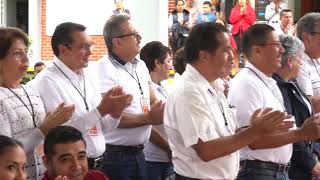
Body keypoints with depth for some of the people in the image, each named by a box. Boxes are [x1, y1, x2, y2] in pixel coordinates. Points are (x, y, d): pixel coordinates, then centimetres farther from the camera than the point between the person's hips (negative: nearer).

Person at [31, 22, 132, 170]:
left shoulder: (87, 77, 10)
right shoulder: (47, 81, -14)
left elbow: (104, 124, 12)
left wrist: (113, 112, -8)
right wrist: (101, 110, -23)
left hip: (97, 163, 7)